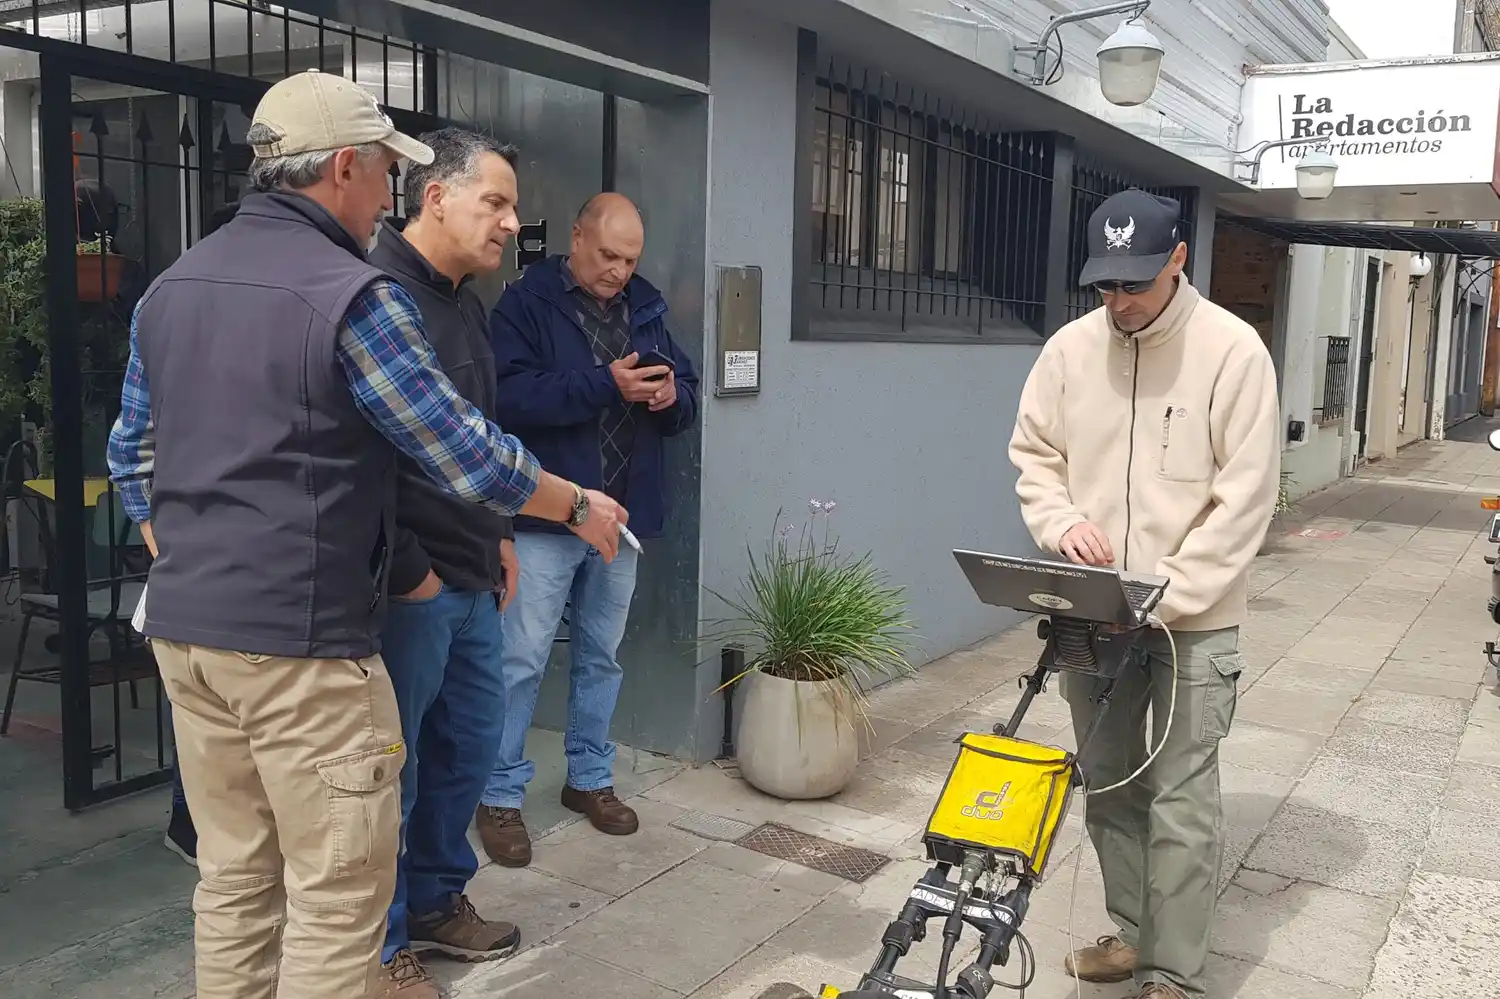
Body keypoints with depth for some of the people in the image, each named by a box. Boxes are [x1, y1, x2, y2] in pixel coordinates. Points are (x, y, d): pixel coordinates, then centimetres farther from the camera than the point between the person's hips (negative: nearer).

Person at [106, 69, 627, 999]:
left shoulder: (170, 287, 11)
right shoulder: (352, 295, -14)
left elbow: (132, 455, 17)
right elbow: (467, 454, -11)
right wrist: (579, 507, 4)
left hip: (183, 627, 8)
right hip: (300, 639, -8)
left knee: (232, 877, 17)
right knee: (338, 893, 3)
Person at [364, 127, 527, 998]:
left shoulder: (467, 302, 13)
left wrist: (500, 538, 18)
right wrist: (407, 573, -18)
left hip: (472, 579, 9)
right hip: (409, 587, -9)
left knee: (469, 744, 18)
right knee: (390, 764, 4)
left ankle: (438, 900, 37)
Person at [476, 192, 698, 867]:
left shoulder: (646, 310, 11)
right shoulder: (526, 304, -6)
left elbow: (684, 403, 13)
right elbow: (512, 395, -20)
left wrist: (672, 396, -11)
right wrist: (607, 385, -25)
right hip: (545, 515, -5)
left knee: (601, 655, 15)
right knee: (522, 659, -1)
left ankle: (589, 778, 30)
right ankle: (501, 796, 13)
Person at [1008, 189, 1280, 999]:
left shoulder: (1232, 350, -11)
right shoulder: (1069, 349, 1)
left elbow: (1245, 497, -13)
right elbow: (1033, 456, 9)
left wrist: (1165, 598, -18)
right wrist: (1063, 524, -11)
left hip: (1194, 621, -4)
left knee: (1181, 802, 0)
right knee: (1108, 784, 15)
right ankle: (1133, 934, 33)